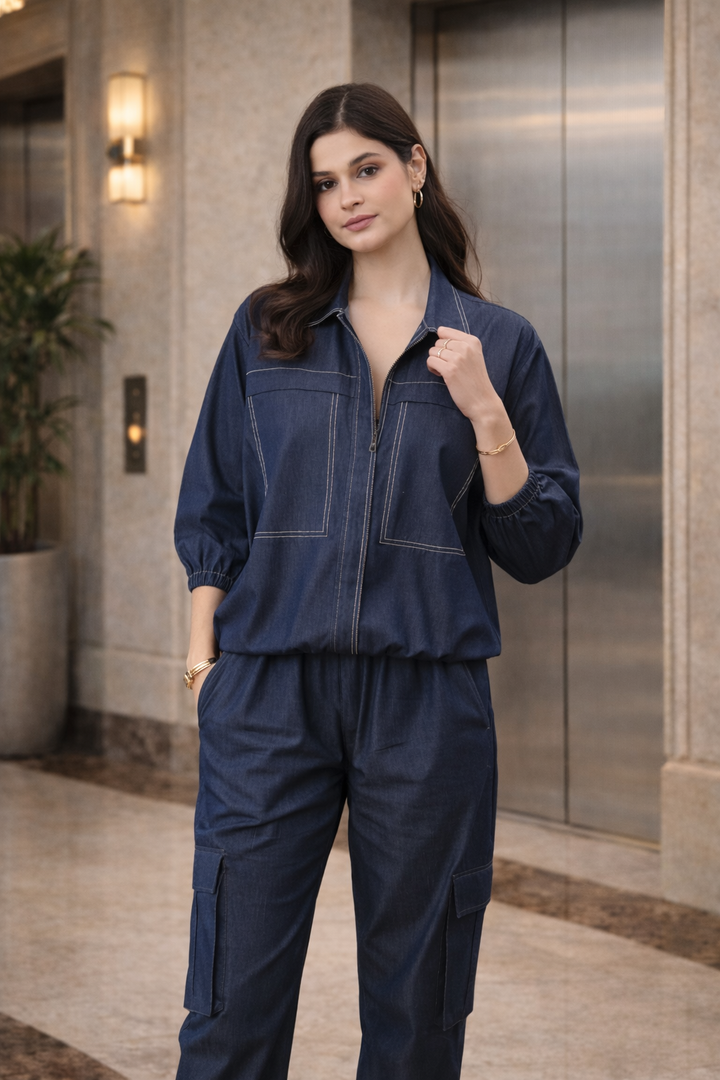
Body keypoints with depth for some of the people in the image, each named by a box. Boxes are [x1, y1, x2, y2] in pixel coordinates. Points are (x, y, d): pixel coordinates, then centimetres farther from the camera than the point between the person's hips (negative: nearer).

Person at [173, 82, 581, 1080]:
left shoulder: (500, 345, 6)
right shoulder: (267, 331, 9)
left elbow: (541, 548, 2)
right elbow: (214, 510, 12)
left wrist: (485, 412, -10)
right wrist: (205, 643, 2)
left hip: (428, 696, 0)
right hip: (270, 688, 1)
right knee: (234, 993, 0)